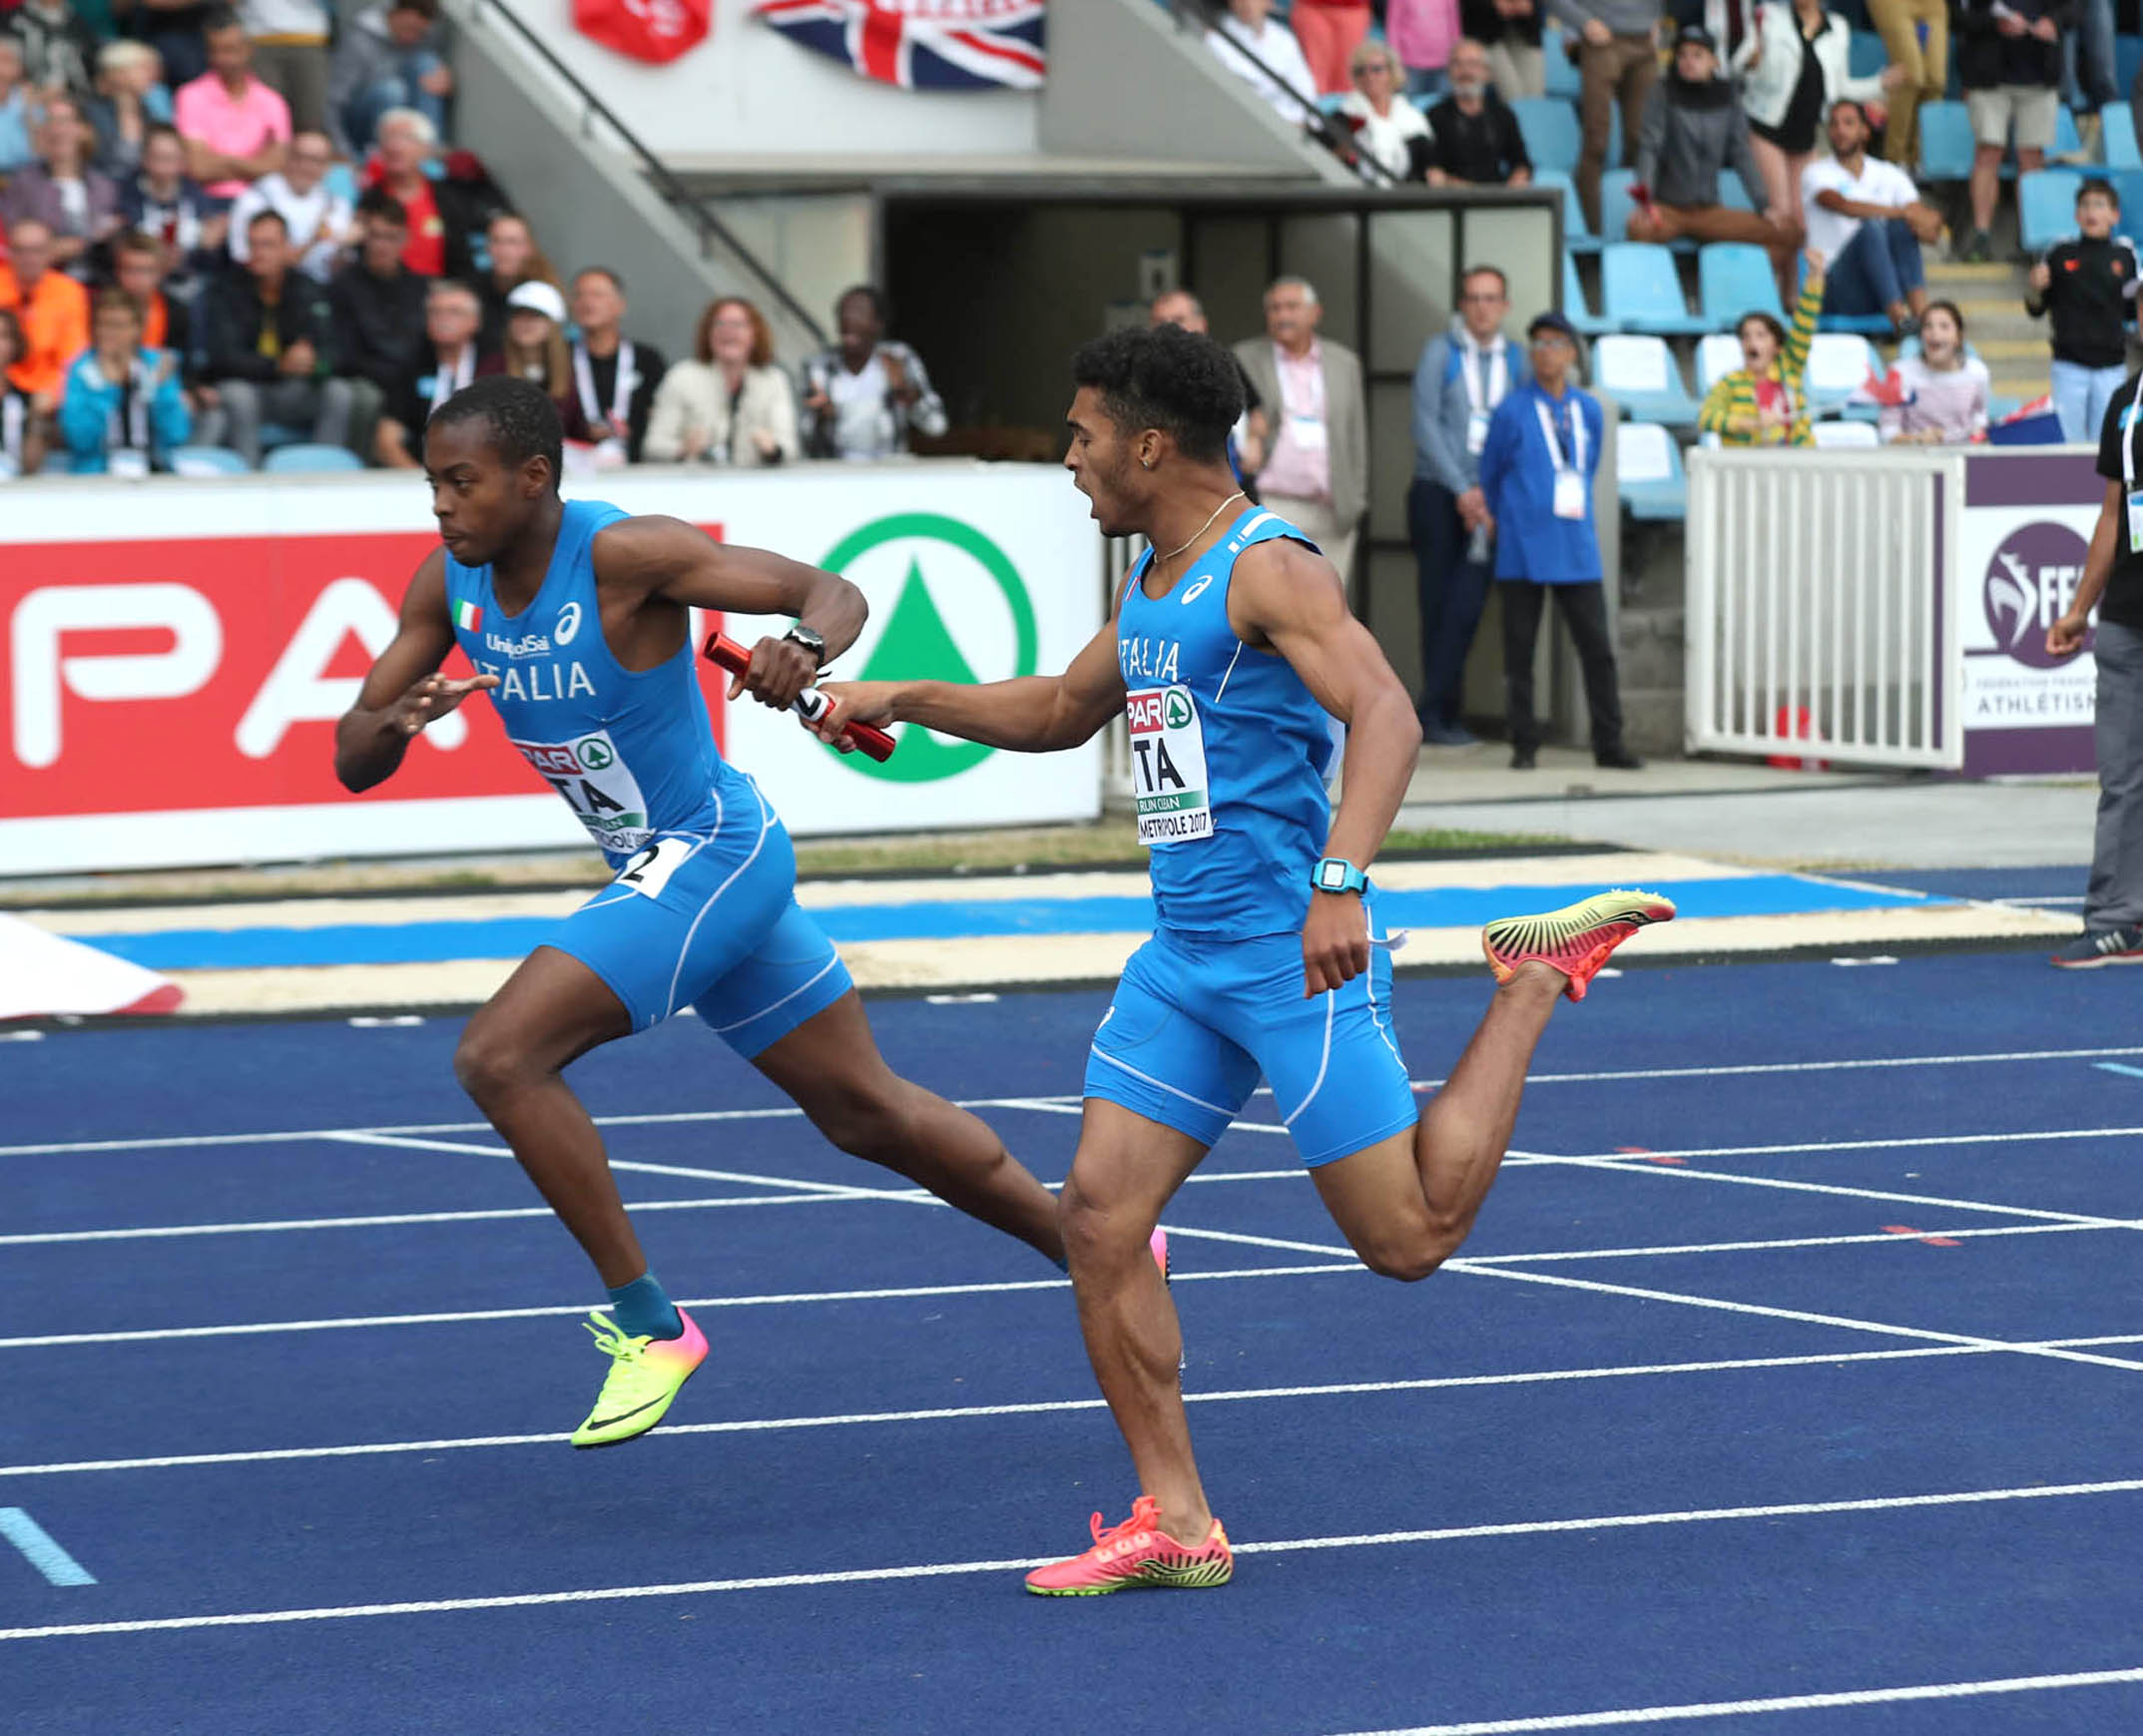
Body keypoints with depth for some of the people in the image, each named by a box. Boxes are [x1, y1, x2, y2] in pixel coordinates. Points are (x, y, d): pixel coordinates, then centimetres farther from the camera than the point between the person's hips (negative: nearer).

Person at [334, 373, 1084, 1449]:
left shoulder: (622, 554, -21)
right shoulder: (450, 584, -1)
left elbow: (830, 592, -20)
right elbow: (351, 762, 1)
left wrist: (802, 650, -43)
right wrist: (395, 722, -23)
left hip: (712, 857, -8)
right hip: (659, 873, 8)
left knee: (499, 1057, -19)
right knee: (866, 1110, 18)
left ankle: (650, 1327, -10)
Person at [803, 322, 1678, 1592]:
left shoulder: (1269, 569, -14)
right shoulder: (1152, 584, 15)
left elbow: (1386, 716, -27)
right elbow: (1065, 711, 34)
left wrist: (1342, 881, -40)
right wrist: (905, 701, 27)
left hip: (1294, 951, -9)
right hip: (1185, 953, 9)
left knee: (1410, 1241, -5)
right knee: (1100, 1216, -2)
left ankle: (1536, 980, 14)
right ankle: (1177, 1524, 4)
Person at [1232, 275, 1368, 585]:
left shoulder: (1344, 363, 12)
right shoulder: (1243, 360, 4)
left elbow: (1356, 433, 15)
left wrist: (1355, 503, 8)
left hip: (1331, 515, 3)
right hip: (1269, 510, -3)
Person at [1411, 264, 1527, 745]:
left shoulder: (1516, 360, 9)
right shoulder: (1440, 352, 1)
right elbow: (1427, 425, -5)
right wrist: (1460, 490, -12)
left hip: (1486, 501, 1)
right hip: (1437, 493, -1)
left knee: (1466, 605, -9)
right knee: (1439, 602, 0)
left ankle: (1435, 712, -7)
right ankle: (1441, 712, 4)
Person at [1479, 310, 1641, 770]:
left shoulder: (1589, 411, 9)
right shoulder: (1512, 411, -3)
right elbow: (1490, 475, 9)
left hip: (1577, 549, 3)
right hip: (1523, 554, -3)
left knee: (1597, 646, -1)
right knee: (1519, 649, 1)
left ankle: (1609, 744, 4)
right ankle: (1524, 745, 9)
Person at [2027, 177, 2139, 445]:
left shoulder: (2124, 255, 3)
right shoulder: (2061, 253, 1)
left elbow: (2131, 312, 11)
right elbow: (2035, 310, 7)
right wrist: (2036, 289, -13)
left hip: (2112, 365, 1)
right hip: (2069, 365, -1)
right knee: (2069, 438, 0)